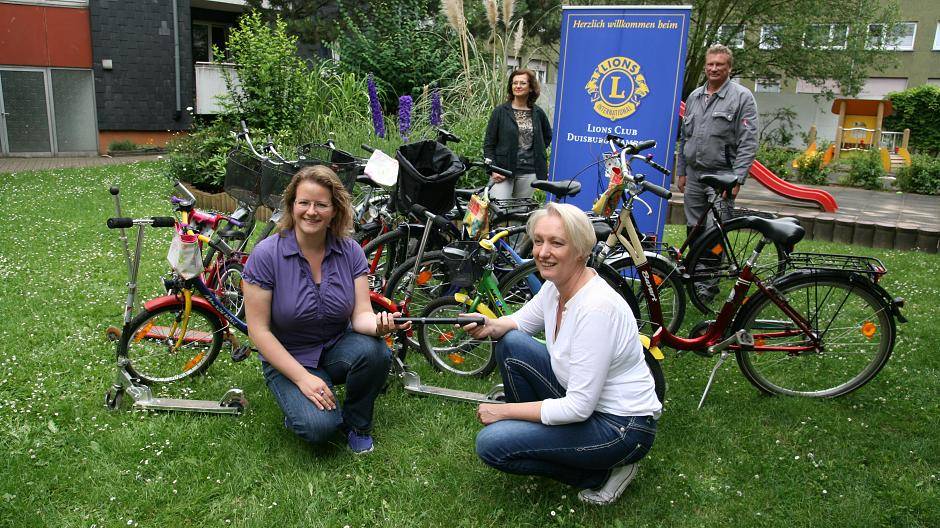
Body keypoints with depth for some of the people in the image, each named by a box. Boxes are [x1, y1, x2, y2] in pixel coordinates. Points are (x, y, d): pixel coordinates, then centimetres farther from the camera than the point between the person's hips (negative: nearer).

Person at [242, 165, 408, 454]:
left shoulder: (350, 251, -8)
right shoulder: (266, 255, -16)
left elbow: (361, 314, -11)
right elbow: (259, 329, -15)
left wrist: (378, 323, -37)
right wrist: (303, 378, -20)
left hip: (337, 348, 3)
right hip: (288, 358, -3)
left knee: (374, 350, -31)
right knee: (319, 427, -27)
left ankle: (356, 423, -2)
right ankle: (299, 406, 11)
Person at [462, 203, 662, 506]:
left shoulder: (597, 308, -30)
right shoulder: (555, 287, -5)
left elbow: (578, 408, -28)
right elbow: (519, 322, 15)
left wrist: (504, 411, -18)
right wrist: (491, 326, -10)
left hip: (622, 426, -8)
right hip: (582, 398, 8)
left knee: (491, 444, -16)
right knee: (509, 343, 0)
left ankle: (601, 473, 0)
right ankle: (534, 434, 14)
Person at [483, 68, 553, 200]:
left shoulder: (538, 113, 9)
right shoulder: (500, 111, 0)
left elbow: (547, 136, 27)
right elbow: (488, 144, -1)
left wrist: (538, 153, 13)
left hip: (529, 173, 3)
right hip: (502, 172, -3)